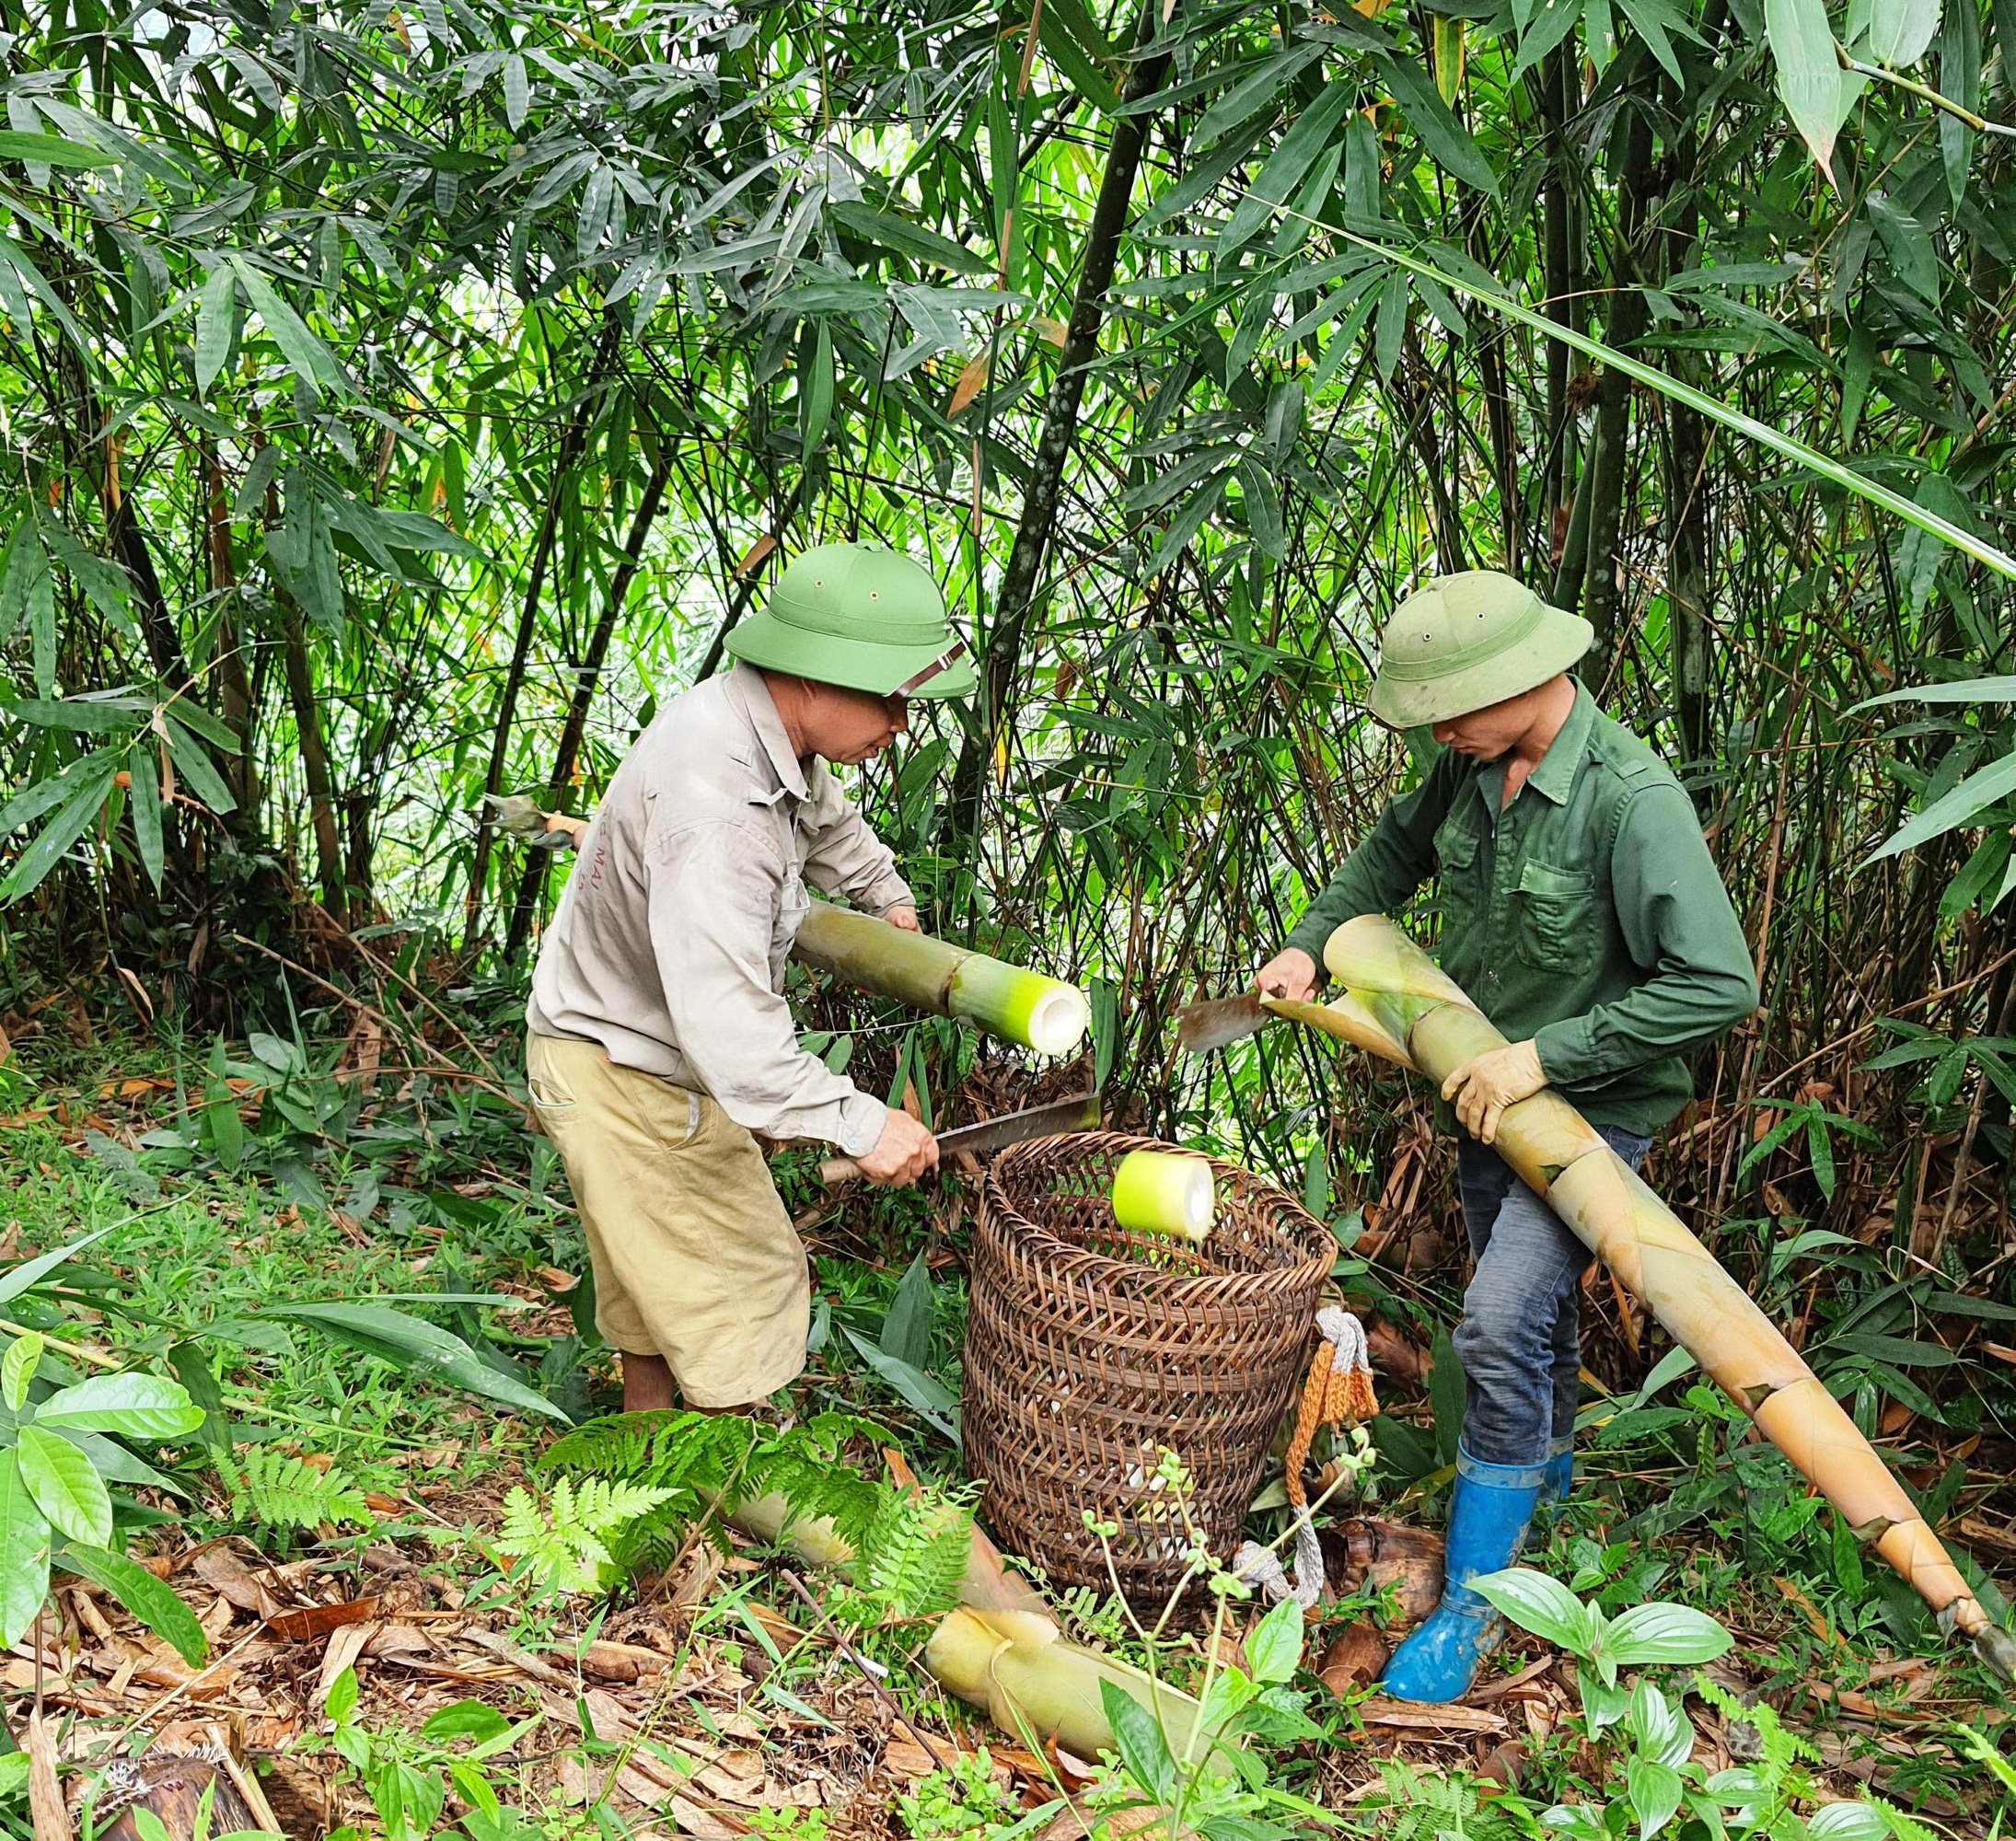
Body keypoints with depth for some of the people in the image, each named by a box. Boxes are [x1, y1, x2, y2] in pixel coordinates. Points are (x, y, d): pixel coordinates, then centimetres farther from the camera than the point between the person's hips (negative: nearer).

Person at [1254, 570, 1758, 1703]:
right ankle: (1549, 1461, 52)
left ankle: (1472, 1605, -5)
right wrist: (1312, 942, 6)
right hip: (1492, 1091, 8)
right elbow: (1400, 847, 18)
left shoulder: (1630, 800, -28)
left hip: (1593, 1107, -7)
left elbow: (1719, 985, -30)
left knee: (1503, 1324, -18)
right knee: (1526, 1301, 24)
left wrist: (1547, 1054, -27)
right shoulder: (1476, 764, -5)